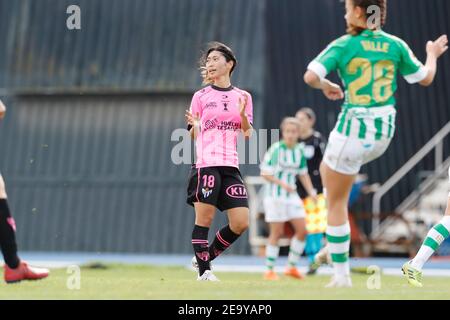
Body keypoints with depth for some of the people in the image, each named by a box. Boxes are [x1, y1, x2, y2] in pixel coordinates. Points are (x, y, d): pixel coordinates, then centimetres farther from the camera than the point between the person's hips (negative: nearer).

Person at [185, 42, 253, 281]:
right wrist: (194, 126, -13)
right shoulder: (201, 97, 8)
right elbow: (192, 137, 9)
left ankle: (205, 257, 13)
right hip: (206, 165, -3)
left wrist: (243, 115, -8)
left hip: (231, 166, 3)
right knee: (204, 218, -9)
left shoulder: (242, 97, 14)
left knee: (241, 223, -5)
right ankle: (204, 270, 0)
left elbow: (248, 135, 11)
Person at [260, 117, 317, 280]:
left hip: (292, 195, 6)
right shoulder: (276, 149, -13)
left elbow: (303, 173, 15)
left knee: (302, 230, 0)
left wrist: (311, 191, 4)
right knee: (277, 233, -4)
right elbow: (265, 172, -13)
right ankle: (269, 270, 6)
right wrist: (282, 183, -23)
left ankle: (292, 267, 13)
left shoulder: (300, 150, 4)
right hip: (275, 196, -6)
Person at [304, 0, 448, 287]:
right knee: (328, 169, 31)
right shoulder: (395, 45, 0)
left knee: (336, 202, 8)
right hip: (384, 132, 5)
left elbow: (310, 76, -19)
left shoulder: (344, 45, -10)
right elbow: (425, 78, 11)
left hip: (354, 129, -5)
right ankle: (332, 245, 27)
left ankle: (341, 275, 7)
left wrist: (326, 86, 3)